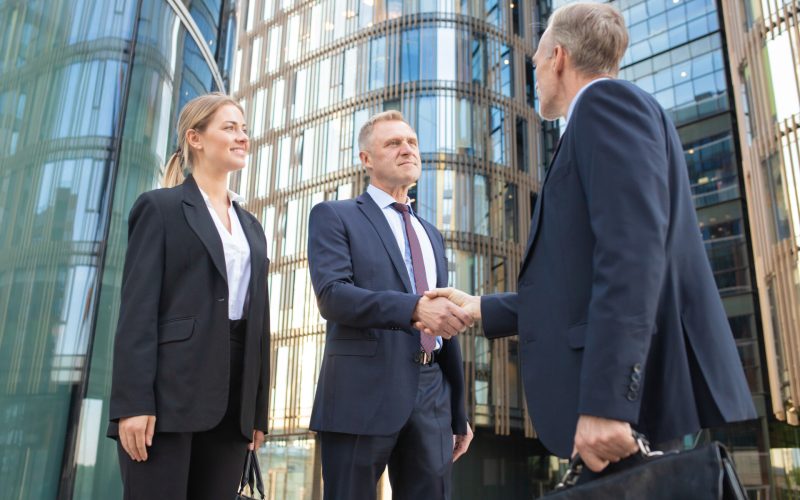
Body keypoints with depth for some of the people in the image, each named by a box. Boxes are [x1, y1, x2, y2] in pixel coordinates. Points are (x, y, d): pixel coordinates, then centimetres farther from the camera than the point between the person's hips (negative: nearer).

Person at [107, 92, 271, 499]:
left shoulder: (252, 227, 20)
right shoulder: (161, 206, 4)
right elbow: (138, 306, -7)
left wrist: (258, 410, 11)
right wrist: (133, 402, -16)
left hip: (232, 397, 6)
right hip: (170, 388, -5)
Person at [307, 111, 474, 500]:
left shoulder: (431, 235, 21)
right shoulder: (334, 216, 4)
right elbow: (332, 295, -13)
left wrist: (459, 413, 18)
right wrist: (414, 307, -28)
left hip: (431, 398, 5)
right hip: (362, 394, -5)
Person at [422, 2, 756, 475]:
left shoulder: (606, 101, -4)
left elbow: (632, 250, -19)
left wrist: (604, 400, -25)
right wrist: (482, 308, 27)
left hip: (638, 400, -9)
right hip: (617, 394, 9)